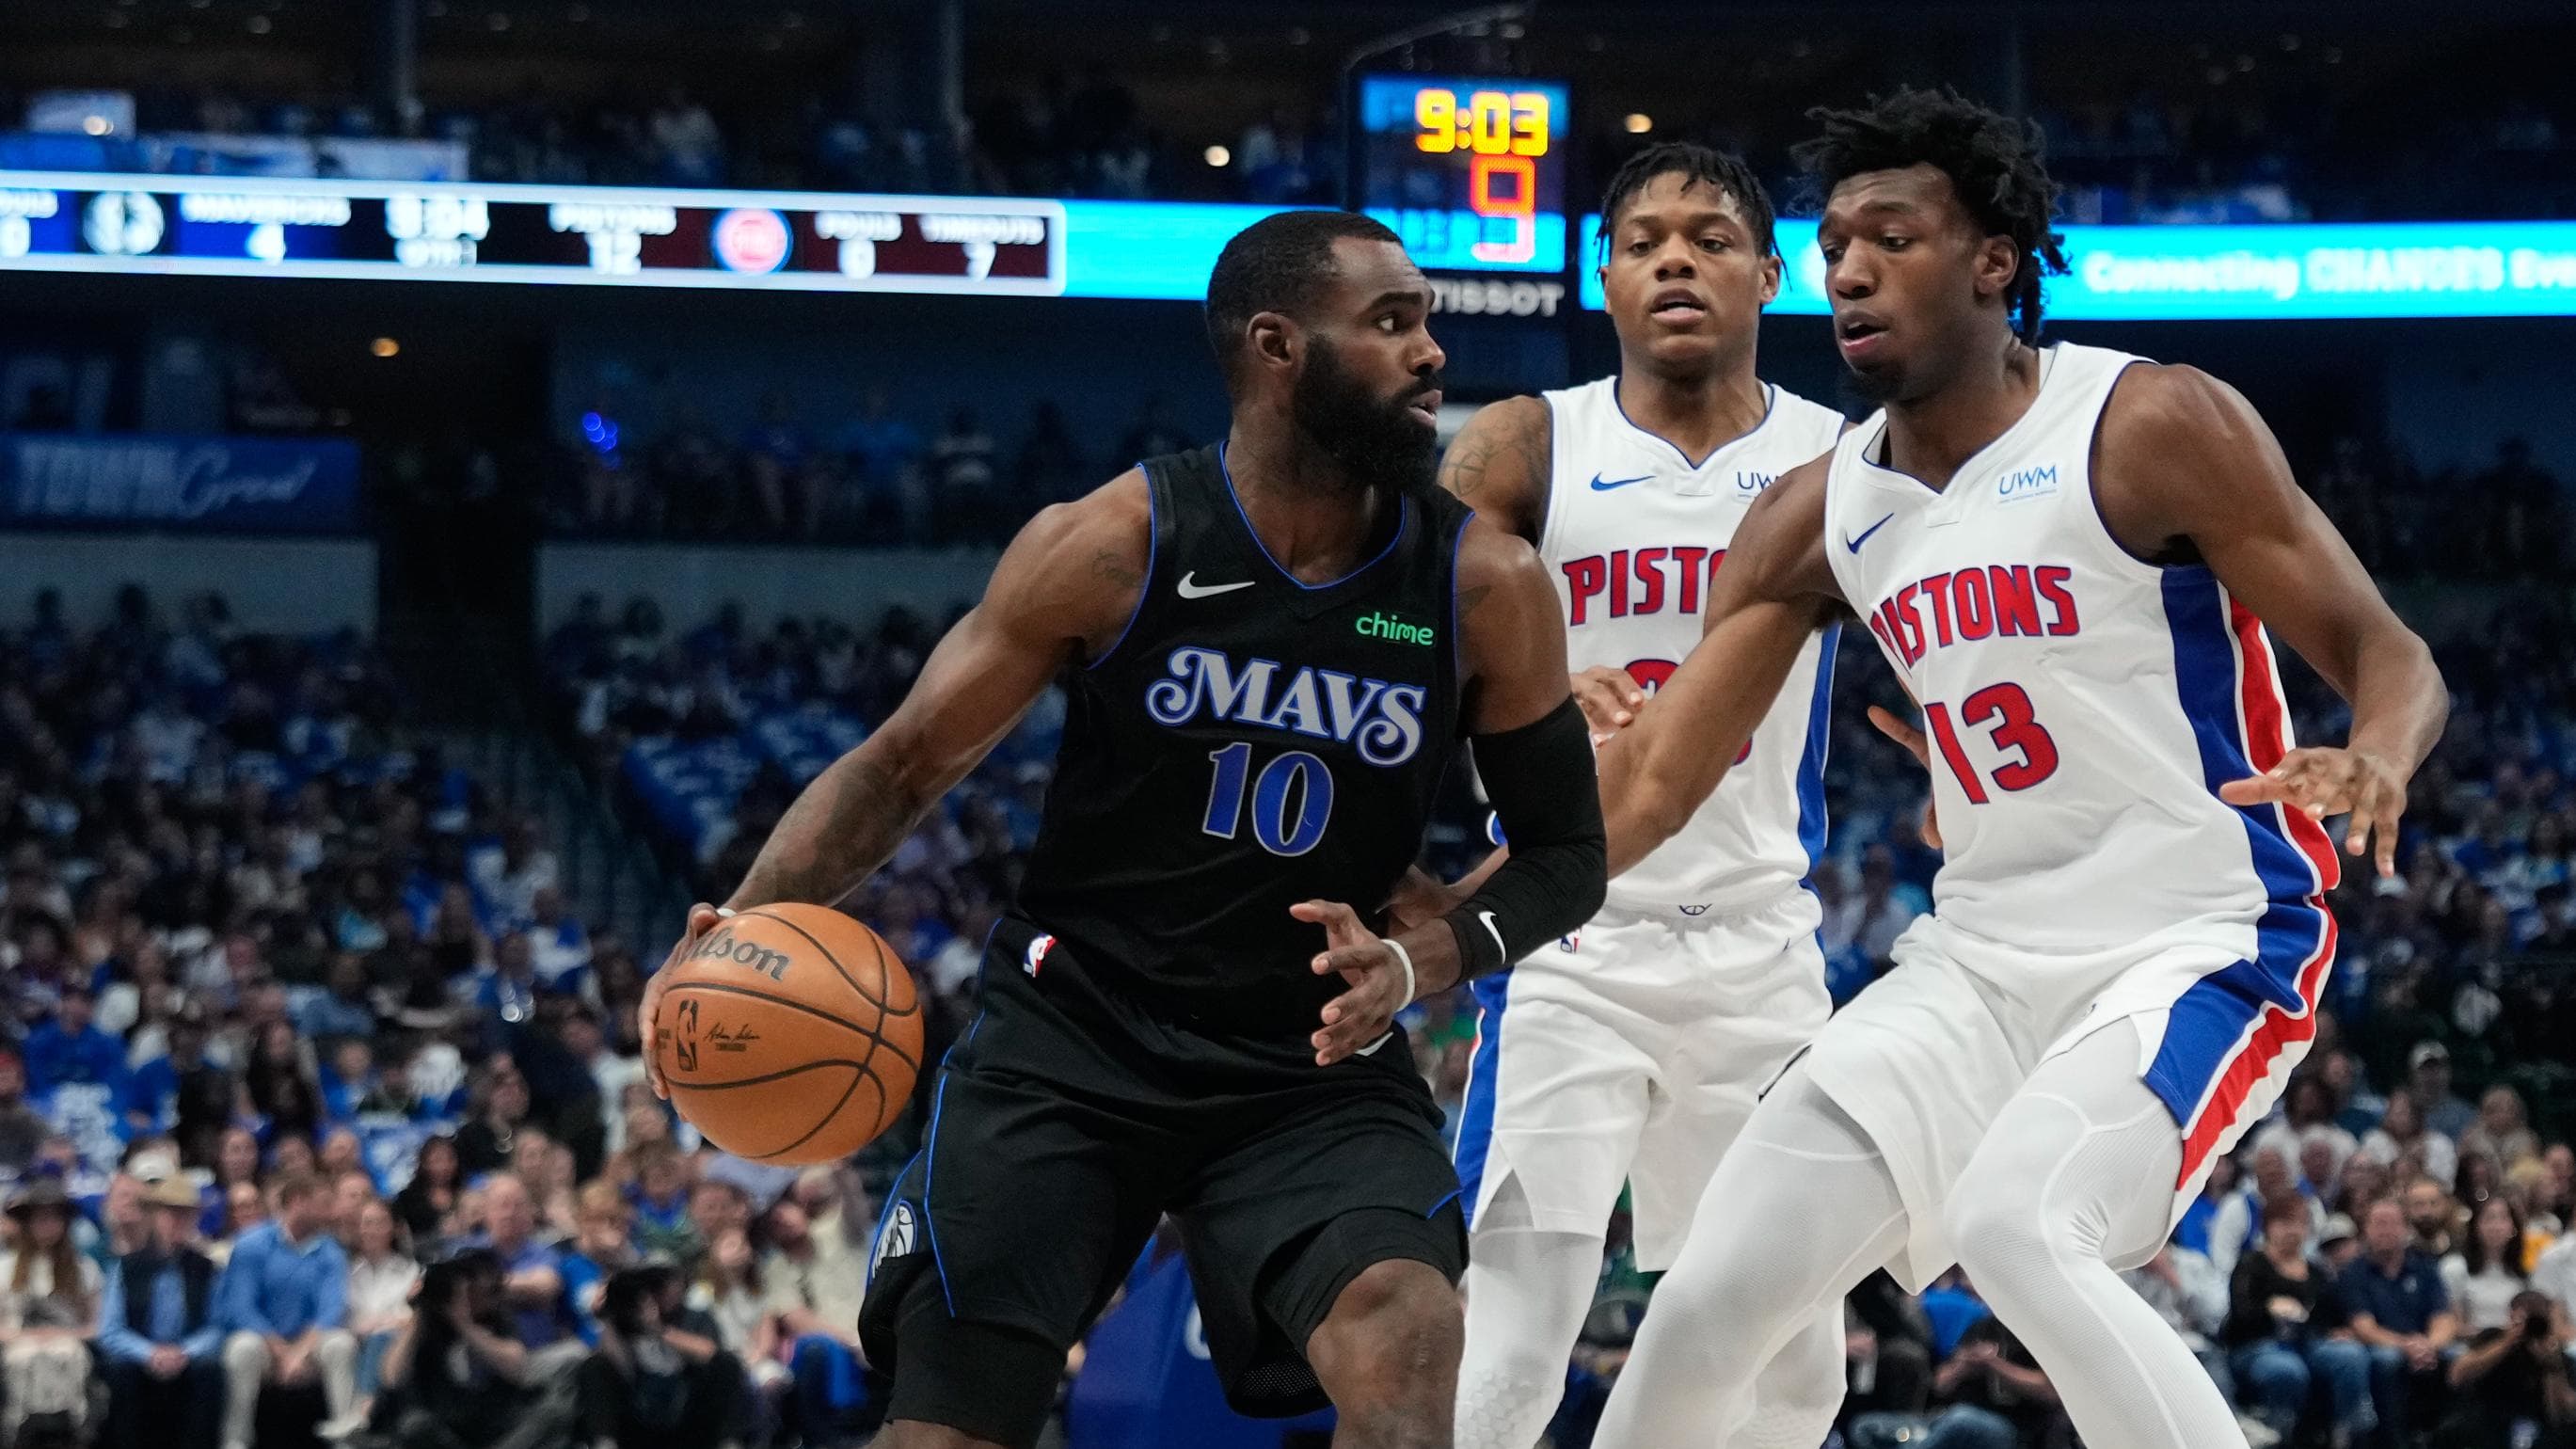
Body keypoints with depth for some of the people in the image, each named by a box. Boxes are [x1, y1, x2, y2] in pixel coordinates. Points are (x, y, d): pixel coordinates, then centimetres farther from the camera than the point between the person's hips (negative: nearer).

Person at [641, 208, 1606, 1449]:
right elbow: (909, 762, -3)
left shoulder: (1485, 589, -8)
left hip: (1311, 1066, 1)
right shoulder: (1113, 545, -12)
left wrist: (1416, 965, -17)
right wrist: (744, 925, -19)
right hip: (1070, 1033, -1)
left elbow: (1567, 853, 3)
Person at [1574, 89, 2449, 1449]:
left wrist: (2375, 763, -34)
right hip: (1977, 961, 6)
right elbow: (1652, 775, 7)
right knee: (1713, 1293, -1)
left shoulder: (2153, 429, -11)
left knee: (2017, 1227, -33)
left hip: (2198, 949, -6)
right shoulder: (1818, 514, 5)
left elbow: (2386, 655, -10)